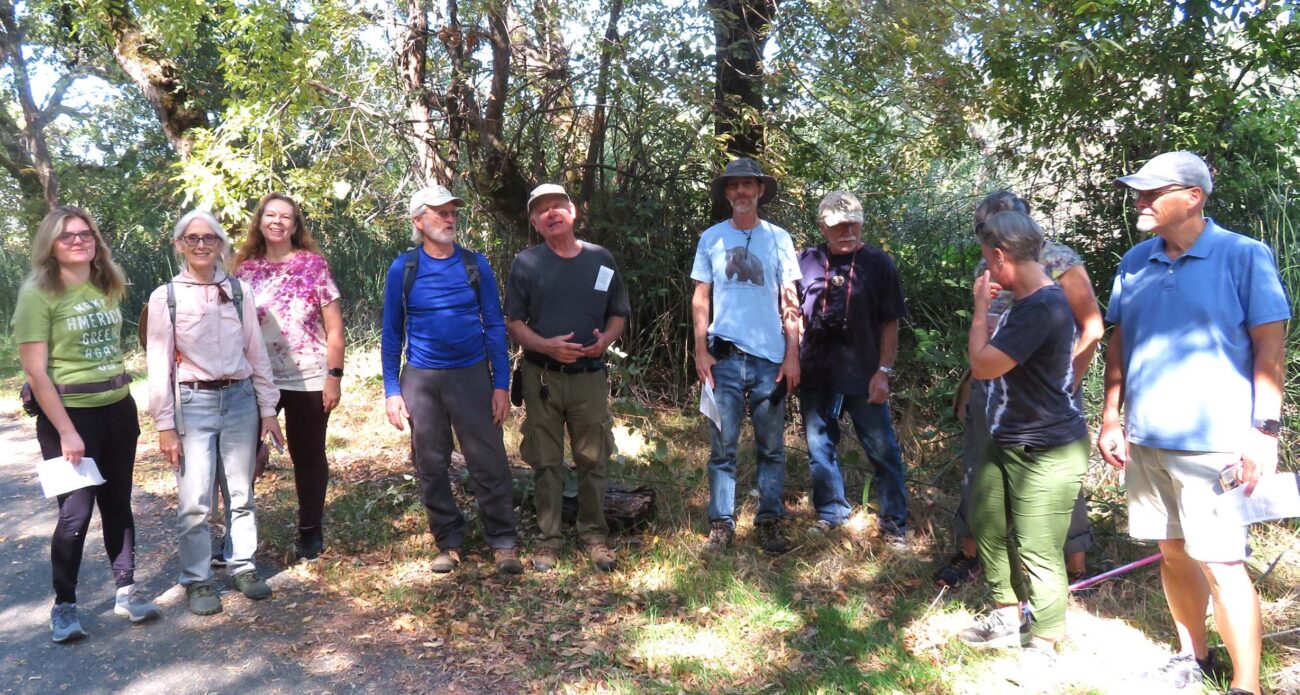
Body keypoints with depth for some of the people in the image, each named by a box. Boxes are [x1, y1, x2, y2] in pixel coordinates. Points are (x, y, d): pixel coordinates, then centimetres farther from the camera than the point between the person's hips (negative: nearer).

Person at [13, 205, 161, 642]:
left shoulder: (108, 287, 8)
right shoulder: (38, 293, -10)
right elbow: (35, 370, -14)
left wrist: (125, 405, 11)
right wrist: (66, 431, -17)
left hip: (118, 408, 5)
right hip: (69, 413, -5)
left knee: (118, 503, 12)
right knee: (75, 512, -1)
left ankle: (126, 592, 23)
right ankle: (63, 606, 16)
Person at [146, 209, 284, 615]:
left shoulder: (238, 291, 4)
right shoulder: (165, 297, -2)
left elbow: (256, 352, 7)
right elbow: (159, 363, -2)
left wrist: (268, 409, 5)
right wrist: (164, 424, -5)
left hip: (240, 399, 2)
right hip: (193, 403, -2)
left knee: (241, 493, 10)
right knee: (195, 501, -2)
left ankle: (243, 567, 24)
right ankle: (197, 580, 13)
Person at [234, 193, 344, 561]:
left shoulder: (314, 264, -2)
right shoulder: (245, 269, 6)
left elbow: (334, 328, -4)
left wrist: (334, 376, -10)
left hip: (308, 379, -2)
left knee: (308, 456, 8)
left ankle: (311, 531, 23)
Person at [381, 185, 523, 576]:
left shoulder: (475, 265, 3)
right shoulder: (403, 269, 2)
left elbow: (494, 326, 4)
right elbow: (392, 334, 6)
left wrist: (501, 384, -3)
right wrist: (392, 390, 0)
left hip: (472, 375, 0)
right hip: (421, 380, 1)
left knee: (489, 463, -2)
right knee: (431, 466, 8)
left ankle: (503, 543, 8)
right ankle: (449, 542, 21)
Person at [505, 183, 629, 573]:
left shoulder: (601, 259, 6)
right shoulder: (526, 263, 1)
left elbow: (619, 314, 12)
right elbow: (513, 323, 1)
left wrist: (606, 339, -10)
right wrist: (546, 345, -16)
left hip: (590, 376, 1)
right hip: (542, 377, -1)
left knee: (593, 461, 5)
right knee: (546, 463, 5)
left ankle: (594, 536, 18)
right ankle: (550, 539, 16)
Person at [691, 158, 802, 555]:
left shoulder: (778, 238, 7)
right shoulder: (711, 238, 7)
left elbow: (790, 301, 6)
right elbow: (701, 298, 7)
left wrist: (792, 354, -1)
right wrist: (701, 351, -1)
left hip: (771, 357, 0)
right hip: (724, 357, 0)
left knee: (772, 447, 6)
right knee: (722, 447, 3)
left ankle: (770, 521, 17)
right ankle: (721, 523, 12)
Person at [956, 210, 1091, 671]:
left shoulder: (1044, 307, -25)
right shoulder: (1023, 302, 9)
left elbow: (982, 365, -24)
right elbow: (992, 362, 16)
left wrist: (981, 307, -14)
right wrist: (987, 308, 8)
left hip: (1047, 451, -11)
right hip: (1006, 442, 11)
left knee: (1036, 551, -2)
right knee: (987, 526, 19)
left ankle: (1042, 645, 16)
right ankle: (1006, 617, 36)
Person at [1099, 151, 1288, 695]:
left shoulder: (1244, 256, -6)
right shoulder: (1135, 263, 8)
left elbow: (1269, 348, -7)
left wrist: (1264, 429, -13)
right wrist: (1110, 417, 8)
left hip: (1213, 440, -5)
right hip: (1145, 438, 5)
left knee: (1220, 562, -5)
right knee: (1172, 551, 15)